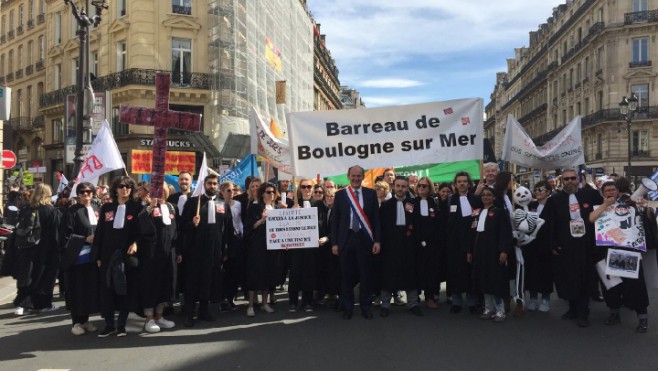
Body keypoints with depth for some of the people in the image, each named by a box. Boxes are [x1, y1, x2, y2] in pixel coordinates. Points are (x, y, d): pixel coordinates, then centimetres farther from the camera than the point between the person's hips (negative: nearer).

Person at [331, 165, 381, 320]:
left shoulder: (371, 193, 4)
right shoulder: (340, 194, 4)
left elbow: (376, 218, 4)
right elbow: (335, 220, 4)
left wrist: (377, 240, -3)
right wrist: (334, 243, -2)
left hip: (364, 238, 0)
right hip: (346, 238, 0)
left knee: (366, 274, 6)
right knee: (347, 275, 6)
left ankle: (365, 307, 20)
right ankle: (347, 307, 19)